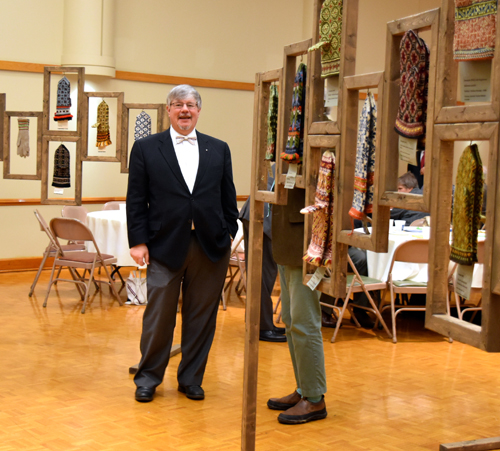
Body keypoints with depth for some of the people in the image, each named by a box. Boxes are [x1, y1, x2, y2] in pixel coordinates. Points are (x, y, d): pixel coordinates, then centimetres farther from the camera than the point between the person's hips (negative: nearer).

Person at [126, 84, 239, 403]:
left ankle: (191, 378, 22)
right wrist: (138, 241, -5)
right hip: (165, 246, -2)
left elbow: (228, 197, 12)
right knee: (158, 316, 4)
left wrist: (229, 234, 5)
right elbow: (136, 200, 2)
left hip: (210, 247, 2)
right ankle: (149, 377, 21)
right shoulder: (146, 149, 5)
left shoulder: (219, 149, 11)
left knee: (201, 316, 8)